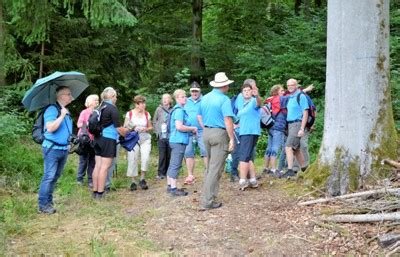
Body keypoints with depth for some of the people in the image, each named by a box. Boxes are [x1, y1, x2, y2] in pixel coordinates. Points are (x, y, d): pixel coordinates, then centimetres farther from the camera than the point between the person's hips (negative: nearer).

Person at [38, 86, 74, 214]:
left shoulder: (66, 111, 15)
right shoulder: (52, 109, -12)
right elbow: (50, 128, -24)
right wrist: (62, 115, -21)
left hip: (64, 149, 9)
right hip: (52, 148, -9)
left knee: (55, 176, 13)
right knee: (49, 176, -9)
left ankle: (49, 201, 21)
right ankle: (43, 205, -5)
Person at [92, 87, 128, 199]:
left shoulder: (100, 107, 13)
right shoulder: (112, 108, -10)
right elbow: (118, 128, -12)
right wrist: (126, 133, 6)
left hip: (98, 138, 8)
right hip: (108, 139, -8)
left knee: (98, 166, 9)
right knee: (104, 167, -5)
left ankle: (95, 191, 13)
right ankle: (100, 193, -3)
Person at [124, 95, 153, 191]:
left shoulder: (147, 114, 7)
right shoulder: (129, 114, 0)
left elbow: (151, 127, 14)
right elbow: (124, 127, 4)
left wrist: (146, 129, -7)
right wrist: (132, 128, -14)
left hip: (145, 139, 1)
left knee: (145, 158, -16)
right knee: (133, 160, -4)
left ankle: (142, 179, 2)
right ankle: (133, 182, 9)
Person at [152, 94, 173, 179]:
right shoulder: (159, 109, 3)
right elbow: (154, 122, 10)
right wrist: (157, 131, 3)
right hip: (162, 136, 0)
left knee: (169, 155, 6)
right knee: (162, 156, -1)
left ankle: (167, 172, 18)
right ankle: (160, 173, 6)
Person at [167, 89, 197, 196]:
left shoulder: (178, 109, 16)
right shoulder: (179, 110, -15)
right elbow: (179, 127, -23)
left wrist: (190, 129, 14)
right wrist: (192, 128, -11)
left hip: (175, 140, 10)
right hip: (179, 141, -10)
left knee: (172, 165, 14)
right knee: (176, 165, -7)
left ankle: (169, 186, 22)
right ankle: (173, 189, -5)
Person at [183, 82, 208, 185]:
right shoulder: (186, 102, 15)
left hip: (202, 131, -4)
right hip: (188, 132, 4)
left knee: (205, 152, -11)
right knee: (188, 153, 5)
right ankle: (190, 175, 14)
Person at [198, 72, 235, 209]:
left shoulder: (205, 98, 9)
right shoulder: (224, 99, -13)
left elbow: (200, 117, 16)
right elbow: (228, 121, -18)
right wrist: (231, 138, -14)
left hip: (206, 132, 7)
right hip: (220, 133, -7)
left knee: (210, 166, 20)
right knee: (216, 168, -3)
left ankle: (207, 196, 25)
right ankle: (208, 201, -2)